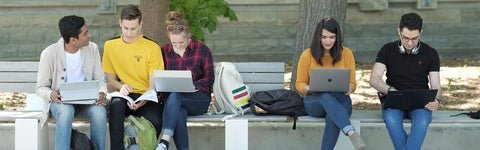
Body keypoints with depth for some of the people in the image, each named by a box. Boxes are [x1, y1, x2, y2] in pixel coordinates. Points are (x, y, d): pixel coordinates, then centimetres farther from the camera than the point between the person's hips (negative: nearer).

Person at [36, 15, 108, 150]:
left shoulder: (92, 49, 1)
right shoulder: (50, 54, -10)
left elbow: (99, 79, 7)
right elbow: (41, 87, -2)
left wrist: (102, 93, -17)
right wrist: (51, 95, -27)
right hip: (60, 101, -3)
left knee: (99, 112, -32)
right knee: (66, 111, -39)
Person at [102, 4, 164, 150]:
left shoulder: (152, 48, 1)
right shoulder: (110, 46, 9)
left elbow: (154, 84, -1)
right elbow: (110, 78, 13)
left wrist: (142, 102, -21)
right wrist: (121, 87, -12)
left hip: (147, 98, -1)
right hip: (124, 96, 1)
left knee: (155, 120, -33)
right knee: (116, 104, -36)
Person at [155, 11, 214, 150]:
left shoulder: (202, 50, 3)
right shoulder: (164, 51, 12)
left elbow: (209, 78, 3)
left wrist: (193, 86, -15)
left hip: (199, 98, -2)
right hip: (172, 99, 2)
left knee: (175, 96, -36)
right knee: (179, 113, -36)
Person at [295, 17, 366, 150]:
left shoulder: (346, 53, 5)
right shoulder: (307, 55, 2)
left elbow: (352, 83, 7)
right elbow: (299, 83, 7)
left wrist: (349, 89, -17)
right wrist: (307, 88, -17)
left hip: (340, 100, 1)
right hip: (314, 101, -1)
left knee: (332, 117, -39)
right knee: (326, 96, -40)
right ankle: (352, 133, -58)